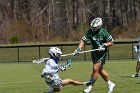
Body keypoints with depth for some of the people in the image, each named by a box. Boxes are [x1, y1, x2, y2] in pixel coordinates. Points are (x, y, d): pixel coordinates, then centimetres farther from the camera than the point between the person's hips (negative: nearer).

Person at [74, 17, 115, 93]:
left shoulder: (103, 32, -18)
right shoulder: (90, 32, -10)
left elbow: (111, 42, -9)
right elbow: (83, 40, -12)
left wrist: (104, 45, -25)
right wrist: (79, 49, -27)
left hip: (102, 53, -5)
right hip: (94, 52, 5)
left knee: (95, 69, -13)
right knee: (100, 70, 15)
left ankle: (90, 87, -4)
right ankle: (110, 84, 33)